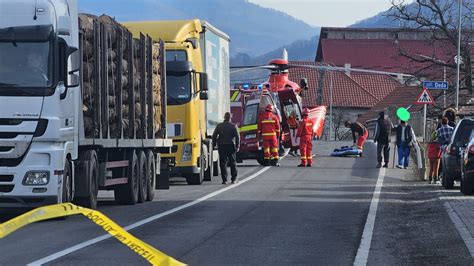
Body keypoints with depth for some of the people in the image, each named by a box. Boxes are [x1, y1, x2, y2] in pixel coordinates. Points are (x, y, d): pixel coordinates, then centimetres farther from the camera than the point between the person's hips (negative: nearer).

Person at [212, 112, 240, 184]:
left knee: (223, 163, 3)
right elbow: (237, 137, -7)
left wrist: (214, 144, 10)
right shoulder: (233, 126, -4)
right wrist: (237, 146, -1)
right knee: (232, 163, 10)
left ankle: (224, 180, -2)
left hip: (221, 146, 1)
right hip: (231, 146, -1)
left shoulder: (219, 126, 0)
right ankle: (234, 179, 11)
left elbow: (214, 136, 1)